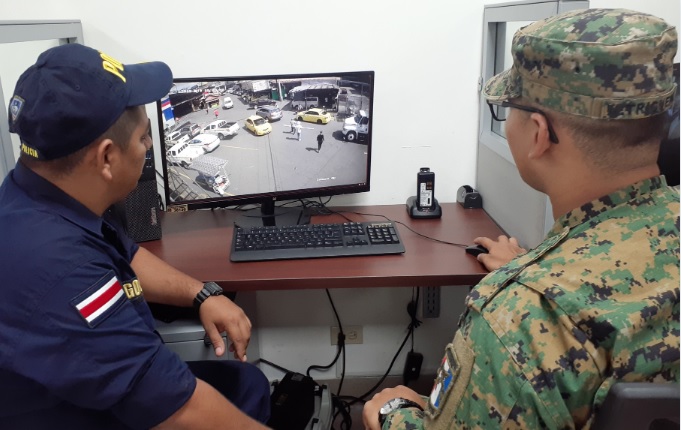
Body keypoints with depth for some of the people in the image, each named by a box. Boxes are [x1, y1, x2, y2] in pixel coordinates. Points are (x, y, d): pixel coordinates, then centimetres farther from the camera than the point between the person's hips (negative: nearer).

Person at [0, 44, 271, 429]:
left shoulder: (35, 196, -8)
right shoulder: (60, 270, -39)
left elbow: (124, 256, 10)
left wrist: (203, 294, -4)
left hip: (92, 385, 8)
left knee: (248, 382, 15)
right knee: (245, 391, 3)